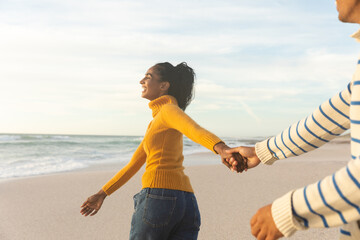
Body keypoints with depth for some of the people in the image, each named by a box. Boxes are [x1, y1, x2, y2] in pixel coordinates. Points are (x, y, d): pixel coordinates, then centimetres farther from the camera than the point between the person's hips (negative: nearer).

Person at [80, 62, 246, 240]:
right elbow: (134, 164, 31)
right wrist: (102, 194, 35)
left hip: (158, 198, -8)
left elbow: (196, 130, -24)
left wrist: (222, 149, -44)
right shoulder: (156, 124, 26)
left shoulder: (169, 109, -1)